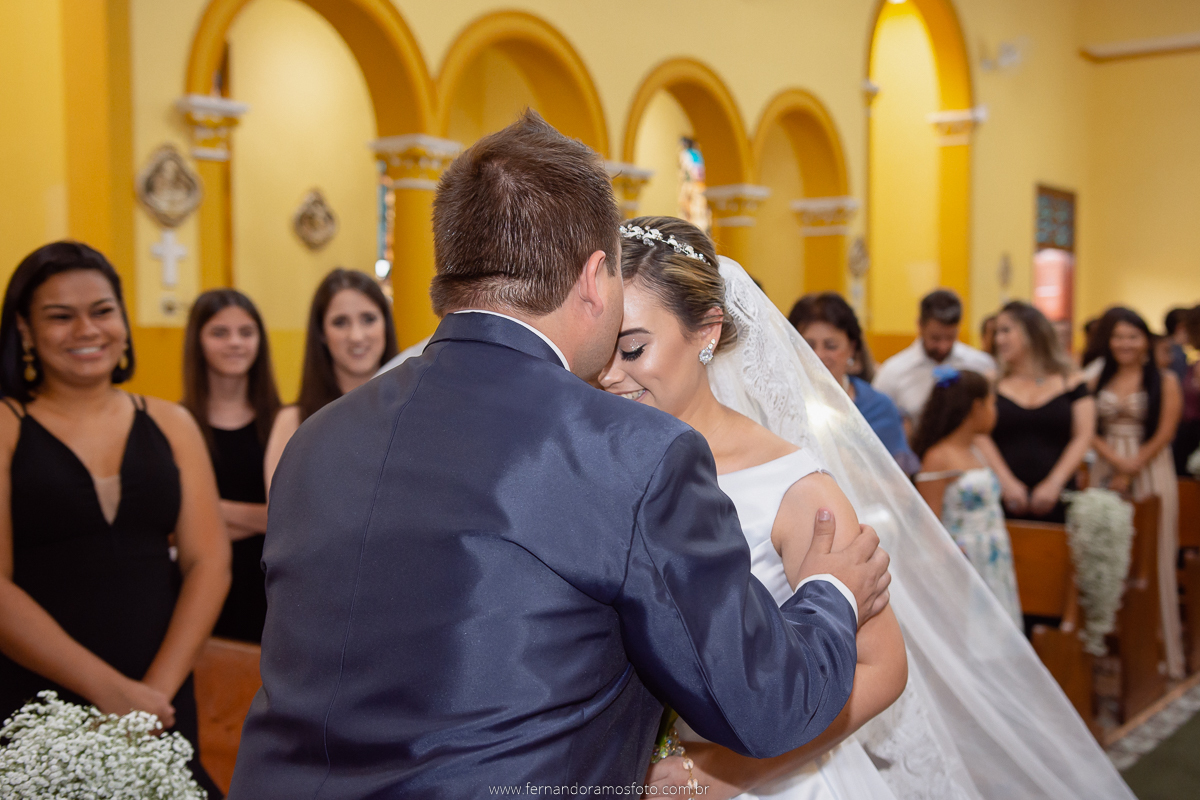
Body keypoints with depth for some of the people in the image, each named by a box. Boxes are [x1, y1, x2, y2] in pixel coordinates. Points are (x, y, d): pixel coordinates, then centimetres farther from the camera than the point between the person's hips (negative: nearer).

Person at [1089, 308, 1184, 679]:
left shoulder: (1165, 381, 1)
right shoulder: (1099, 380, 10)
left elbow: (1164, 433, -6)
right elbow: (1090, 431, 3)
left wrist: (1132, 469, -10)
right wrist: (1117, 461, -12)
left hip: (1151, 473, -3)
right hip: (1106, 472, 3)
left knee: (1151, 558, -1)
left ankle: (1159, 647, 8)